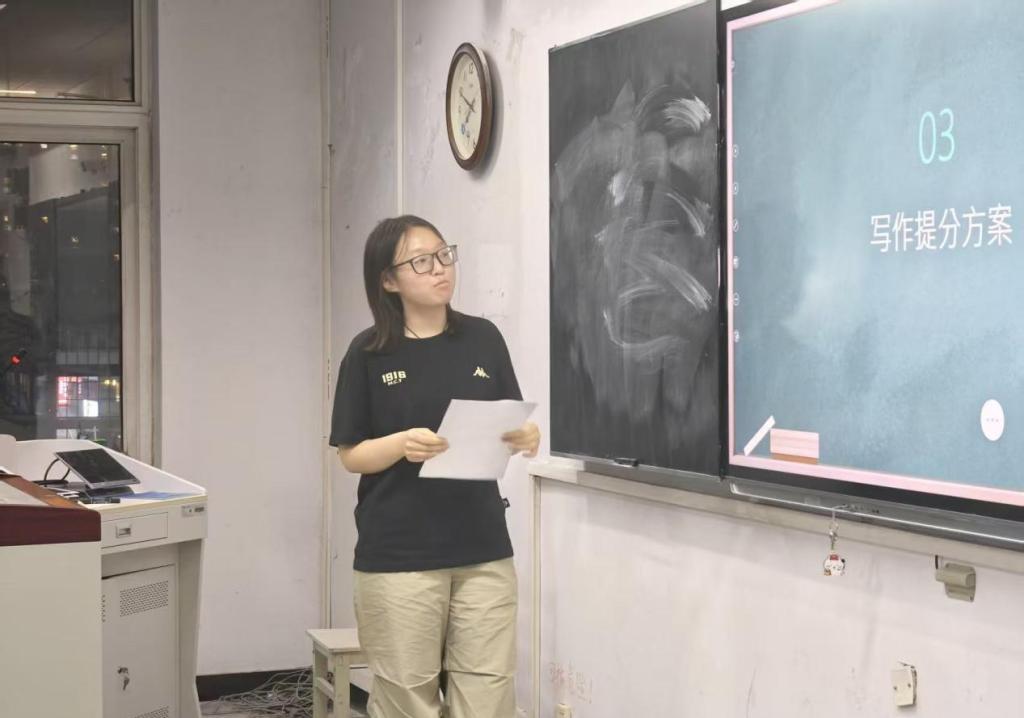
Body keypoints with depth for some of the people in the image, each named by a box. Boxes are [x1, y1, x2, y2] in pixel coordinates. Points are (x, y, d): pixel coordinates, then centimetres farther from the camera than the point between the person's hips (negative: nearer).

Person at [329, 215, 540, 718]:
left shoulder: (483, 339, 5)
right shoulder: (369, 353, -2)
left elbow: (510, 429, 12)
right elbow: (351, 454, 0)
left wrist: (525, 439, -11)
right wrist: (404, 444, -19)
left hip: (483, 549, 3)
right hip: (398, 557, -2)